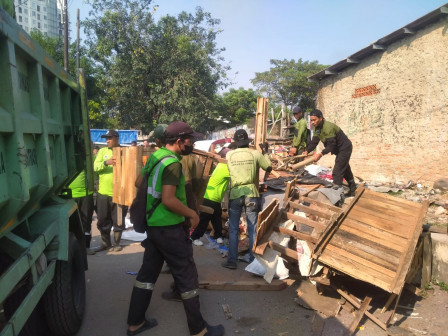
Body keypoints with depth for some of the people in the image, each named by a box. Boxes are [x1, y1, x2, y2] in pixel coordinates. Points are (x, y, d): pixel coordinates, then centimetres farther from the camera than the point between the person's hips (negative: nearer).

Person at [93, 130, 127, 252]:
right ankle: (105, 243, 28)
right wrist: (106, 162, -23)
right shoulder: (102, 151, 7)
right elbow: (95, 167, -6)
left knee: (118, 220, 8)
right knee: (103, 220, 12)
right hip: (103, 192, 3)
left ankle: (117, 243, 25)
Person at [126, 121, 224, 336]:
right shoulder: (172, 163, -20)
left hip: (153, 225, 9)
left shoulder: (155, 157, 9)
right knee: (186, 276, 3)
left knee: (148, 272, 17)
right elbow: (169, 200, -28)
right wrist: (192, 214, -15)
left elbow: (146, 187, 20)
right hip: (169, 228, -9)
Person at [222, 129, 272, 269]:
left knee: (233, 229, 9)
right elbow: (269, 168, 6)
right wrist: (265, 152, 21)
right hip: (251, 193, 0)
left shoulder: (229, 155, 0)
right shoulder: (255, 153, -2)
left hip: (235, 194, 0)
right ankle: (253, 260, 16)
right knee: (253, 229, 9)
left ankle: (232, 260, 12)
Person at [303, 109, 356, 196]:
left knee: (337, 172, -13)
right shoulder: (317, 128, -3)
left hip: (345, 148, -10)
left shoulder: (328, 127, -32)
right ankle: (352, 190, 36)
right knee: (345, 170, 21)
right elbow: (314, 142, -6)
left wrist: (321, 154, -43)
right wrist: (307, 151, -21)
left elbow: (331, 145, -35)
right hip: (339, 149, 10)